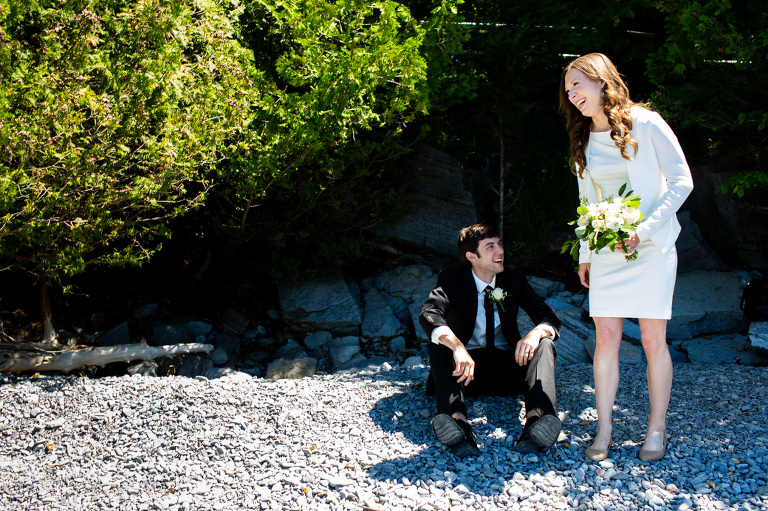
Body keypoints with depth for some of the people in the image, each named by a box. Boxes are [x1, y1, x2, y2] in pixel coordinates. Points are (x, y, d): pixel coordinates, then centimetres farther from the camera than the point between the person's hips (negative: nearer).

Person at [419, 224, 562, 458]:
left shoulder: (513, 277, 4)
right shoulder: (452, 279, -5)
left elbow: (550, 318, -3)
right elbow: (428, 314, -26)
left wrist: (536, 332, -29)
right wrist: (457, 347, -46)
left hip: (507, 365, 2)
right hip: (467, 367, -2)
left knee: (544, 343, -25)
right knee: (438, 344, -30)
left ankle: (538, 416, -52)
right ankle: (455, 419, -56)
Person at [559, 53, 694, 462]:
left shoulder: (645, 125, -5)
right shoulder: (583, 141, 11)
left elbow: (681, 181, -7)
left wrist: (644, 229, -16)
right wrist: (585, 254, 13)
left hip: (651, 247, -4)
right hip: (606, 252, 4)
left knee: (653, 339, -2)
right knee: (606, 339, 0)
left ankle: (657, 430, 9)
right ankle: (603, 431, 6)